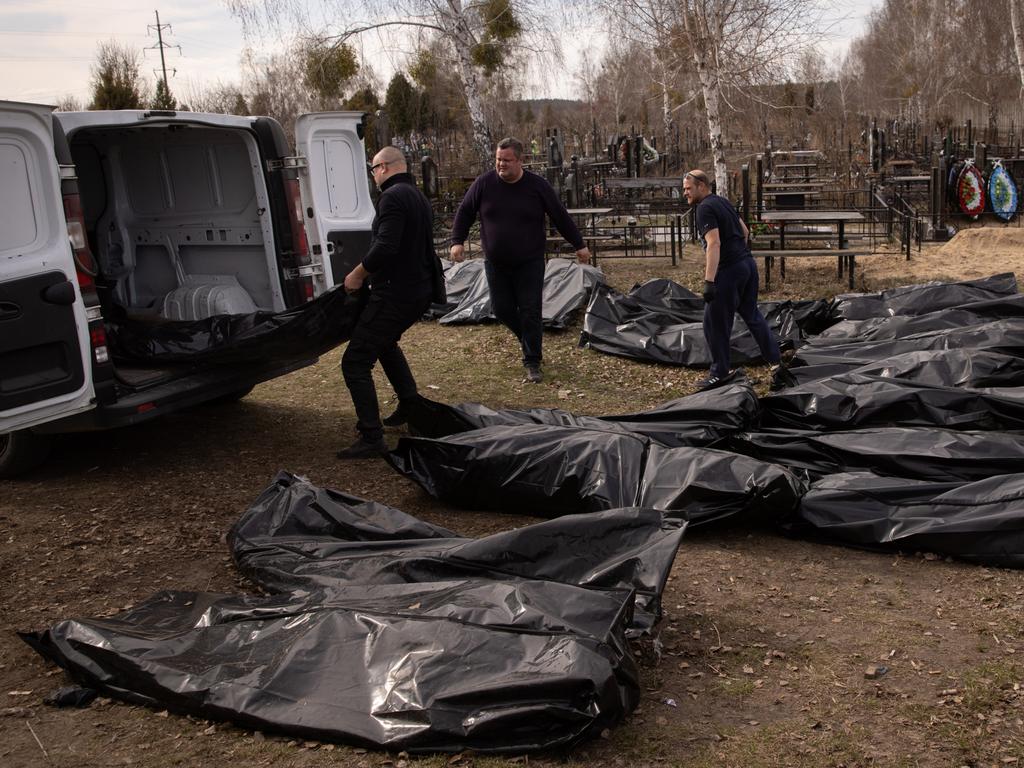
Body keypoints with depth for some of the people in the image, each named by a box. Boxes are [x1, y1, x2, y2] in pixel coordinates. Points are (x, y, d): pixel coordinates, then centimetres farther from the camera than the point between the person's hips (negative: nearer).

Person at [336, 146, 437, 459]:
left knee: (355, 362, -8)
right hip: (419, 291, 10)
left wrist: (357, 274, -14)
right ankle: (409, 404, 40)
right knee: (386, 342, 34)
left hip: (395, 293, -10)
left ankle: (372, 438, -11)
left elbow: (385, 247, -28)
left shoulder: (392, 197, -16)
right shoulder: (418, 197, 16)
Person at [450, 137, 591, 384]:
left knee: (530, 312, -5)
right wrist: (457, 241, -6)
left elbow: (560, 217, 1)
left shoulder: (537, 185, -7)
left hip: (529, 263, -2)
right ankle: (528, 340, 34)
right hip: (495, 263, 2)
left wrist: (578, 245, 6)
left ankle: (532, 363, 5)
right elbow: (464, 212, 5)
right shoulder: (484, 184, -5)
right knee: (502, 309, 6)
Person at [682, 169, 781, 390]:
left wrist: (709, 281, -28)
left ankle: (720, 373, 7)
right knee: (752, 314, 21)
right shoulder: (723, 202, 15)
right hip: (748, 263, 10)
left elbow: (714, 243, -24)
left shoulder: (705, 208, -13)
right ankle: (775, 360, 26)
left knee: (715, 323, 0)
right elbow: (745, 231, 24)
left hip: (729, 271, -10)